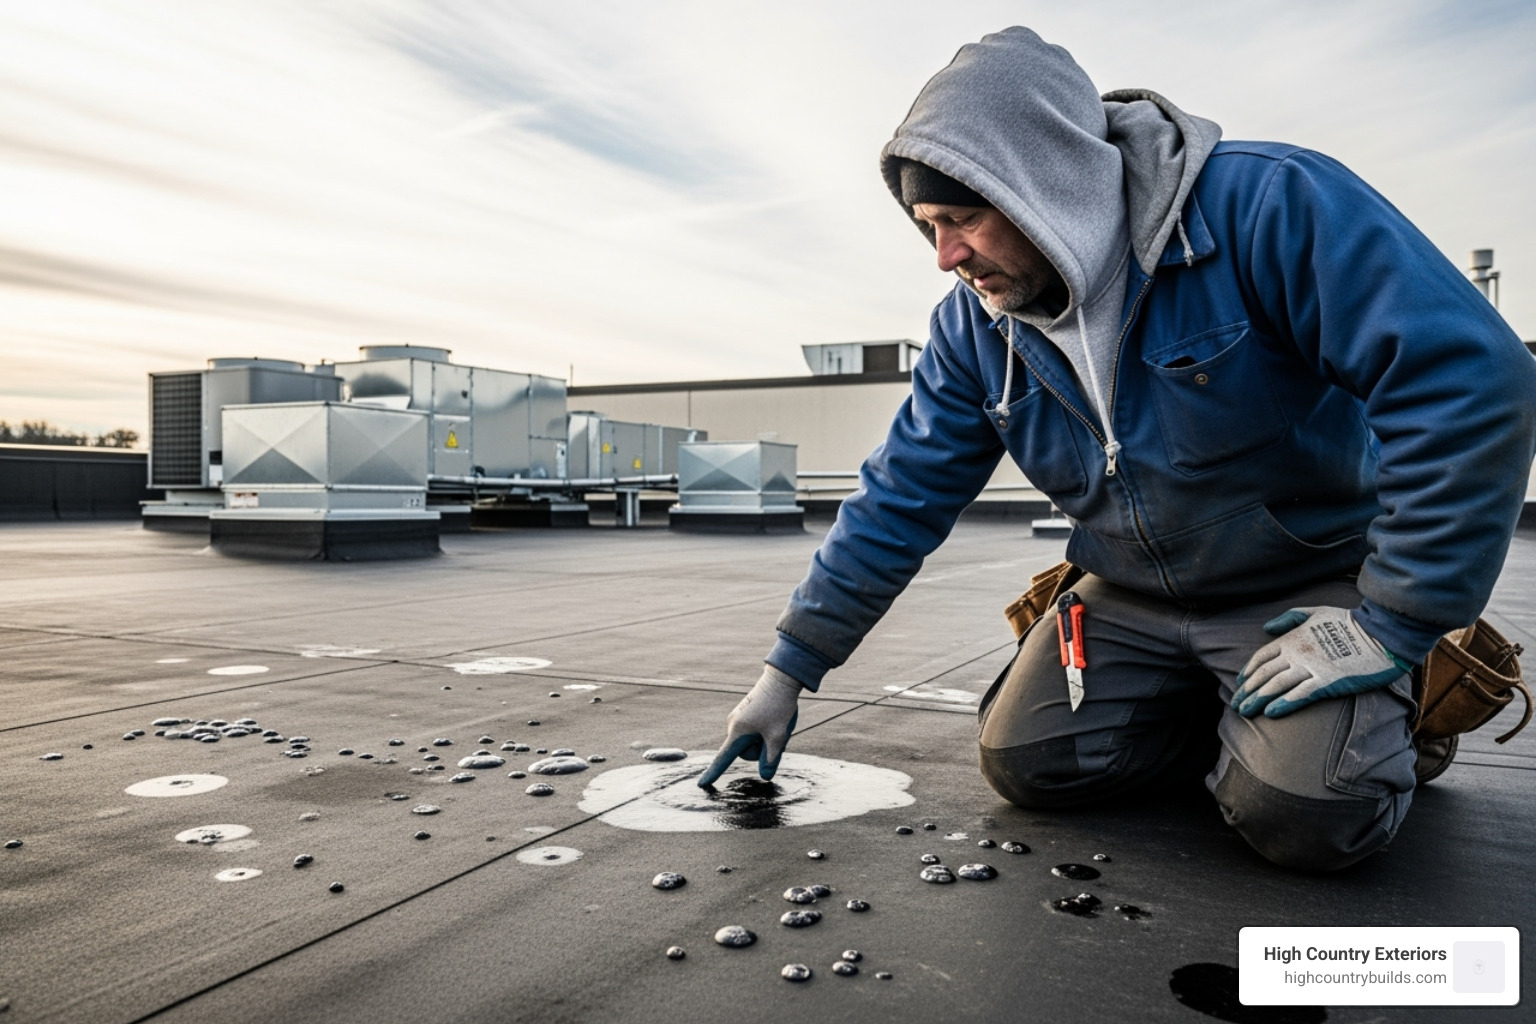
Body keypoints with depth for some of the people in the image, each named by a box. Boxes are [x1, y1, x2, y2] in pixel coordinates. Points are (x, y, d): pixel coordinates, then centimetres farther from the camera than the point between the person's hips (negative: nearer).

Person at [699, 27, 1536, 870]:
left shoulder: (1265, 207, -24)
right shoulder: (974, 325, -7)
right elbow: (898, 502, -2)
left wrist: (1390, 627, -25)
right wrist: (788, 671, -3)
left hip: (1310, 587, -4)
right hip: (1135, 601, 5)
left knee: (1304, 813, -24)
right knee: (1023, 762, -9)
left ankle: (1380, 715, 11)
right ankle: (1224, 717, 14)